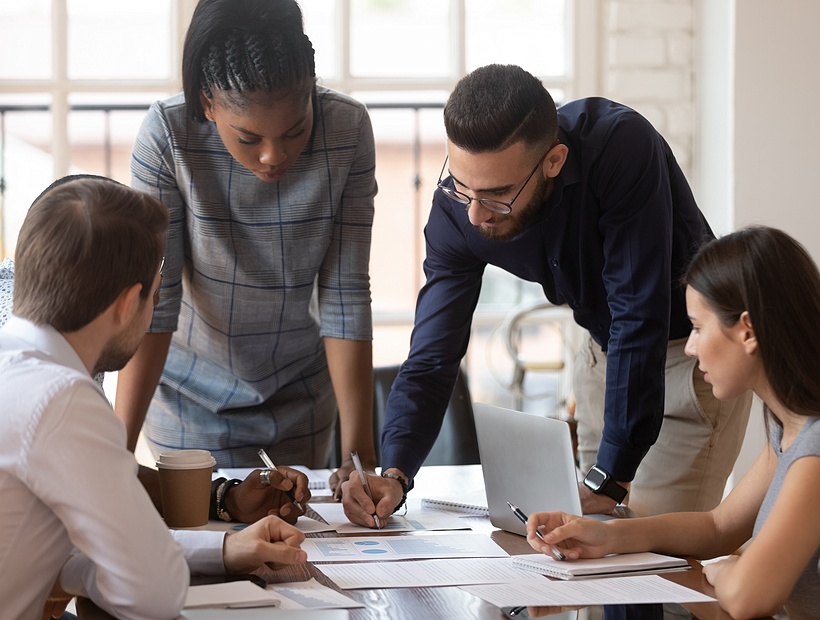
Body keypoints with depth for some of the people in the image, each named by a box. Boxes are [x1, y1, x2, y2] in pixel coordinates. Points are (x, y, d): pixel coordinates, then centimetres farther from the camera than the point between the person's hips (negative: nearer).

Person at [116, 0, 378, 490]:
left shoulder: (348, 131, -20)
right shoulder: (168, 134, -25)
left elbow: (346, 297, -18)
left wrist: (359, 451, -21)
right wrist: (119, 451, -29)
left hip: (302, 393, 2)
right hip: (192, 395, -2)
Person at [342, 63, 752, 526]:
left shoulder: (621, 146, -35)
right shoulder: (458, 209, -19)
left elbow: (639, 318, -35)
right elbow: (432, 358, -16)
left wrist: (609, 479, -36)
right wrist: (394, 475, -33)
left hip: (695, 345, -5)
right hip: (605, 349, 5)